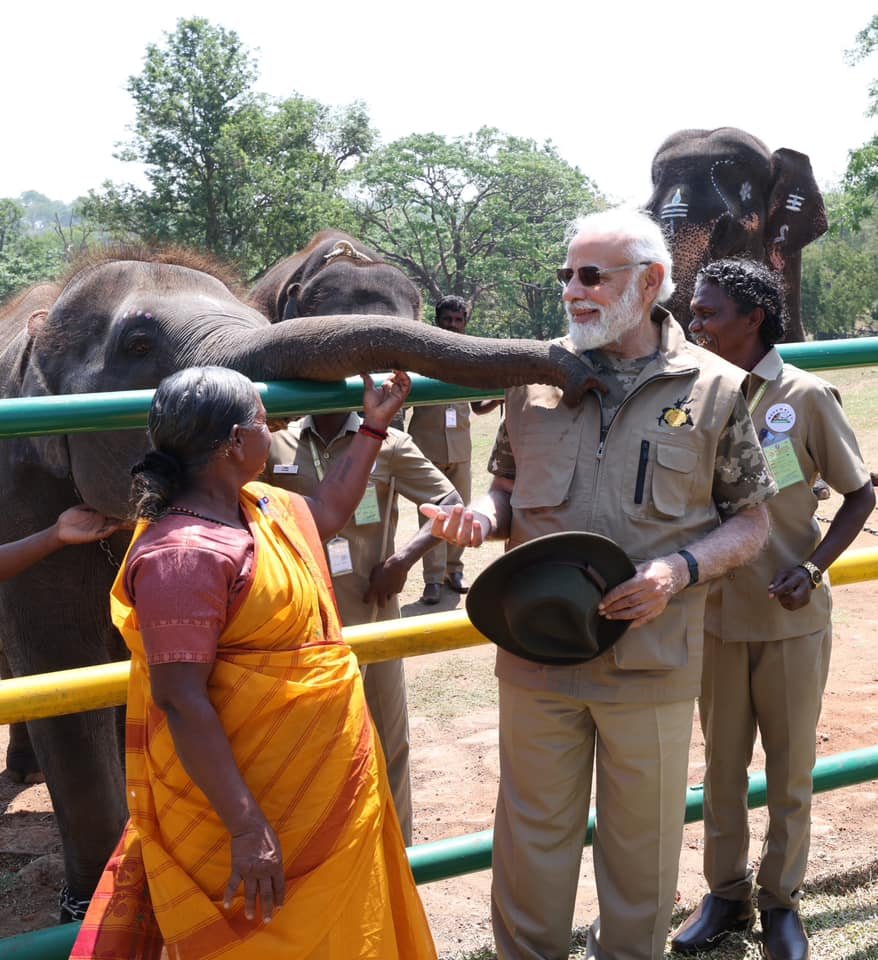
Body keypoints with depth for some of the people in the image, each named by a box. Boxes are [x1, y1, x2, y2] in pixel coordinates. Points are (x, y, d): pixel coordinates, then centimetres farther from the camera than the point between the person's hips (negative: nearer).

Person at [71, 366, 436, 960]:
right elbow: (181, 702, -28)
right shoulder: (185, 554, -26)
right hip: (247, 796, -10)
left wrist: (374, 427, 27)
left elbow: (326, 513, 26)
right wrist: (247, 827, -28)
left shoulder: (257, 506, 4)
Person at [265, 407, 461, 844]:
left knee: (387, 744, 10)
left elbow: (450, 504, -3)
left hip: (372, 617, -1)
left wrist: (402, 559, -15)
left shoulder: (387, 444, -4)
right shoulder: (276, 444, 0)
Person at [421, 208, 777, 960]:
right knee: (533, 833, 13)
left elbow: (752, 523, 2)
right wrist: (483, 515, -8)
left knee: (642, 843, 14)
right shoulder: (535, 378, 4)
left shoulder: (714, 389, -3)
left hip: (652, 665, -2)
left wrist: (680, 570, -16)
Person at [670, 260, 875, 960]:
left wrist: (813, 567, -15)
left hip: (792, 617, -3)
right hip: (715, 616, 3)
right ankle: (725, 895, 30)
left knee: (791, 770, 10)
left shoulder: (805, 397, -10)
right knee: (722, 764, 15)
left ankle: (781, 901, 27)